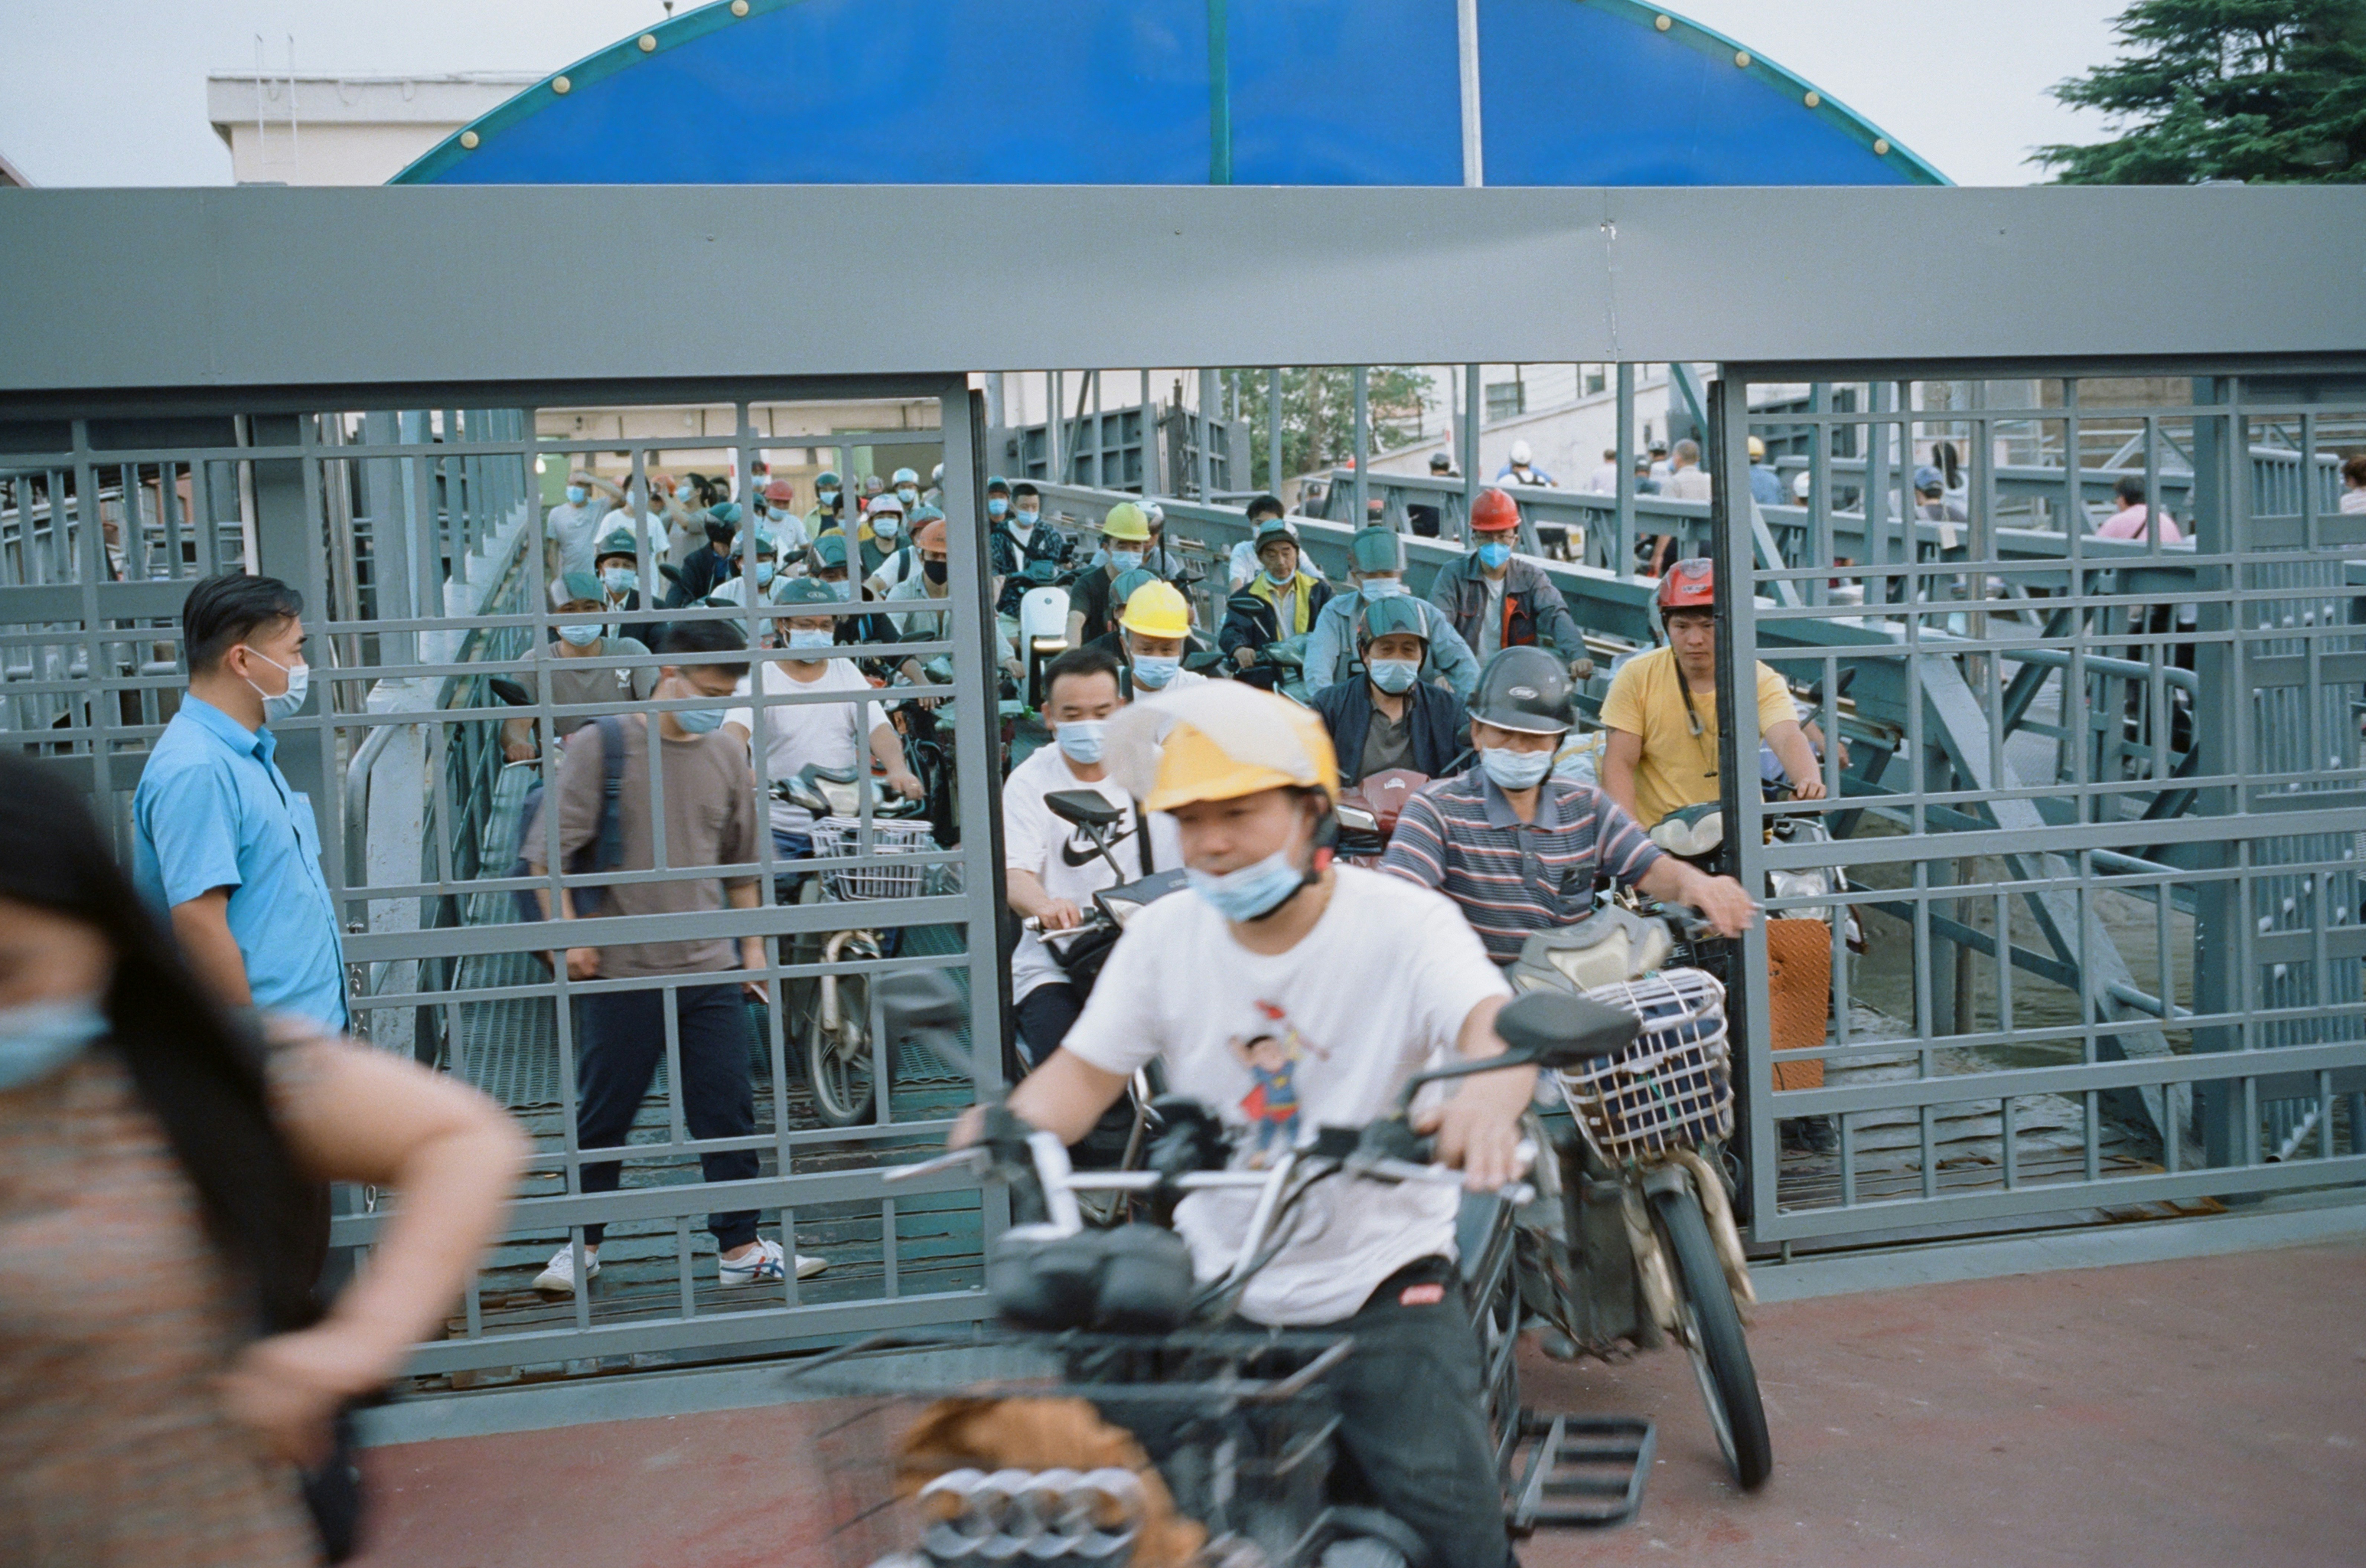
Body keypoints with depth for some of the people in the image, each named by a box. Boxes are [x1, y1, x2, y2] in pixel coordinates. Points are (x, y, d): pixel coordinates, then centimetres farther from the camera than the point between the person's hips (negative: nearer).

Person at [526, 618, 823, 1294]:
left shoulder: (729, 754, 8)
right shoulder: (601, 746, -5)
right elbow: (549, 852, -5)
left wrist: (753, 947, 16)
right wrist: (568, 934, -11)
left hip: (710, 969, 4)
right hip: (620, 970, -3)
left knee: (729, 1111, 4)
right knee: (601, 1116, 7)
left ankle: (740, 1247, 14)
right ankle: (581, 1245, 23)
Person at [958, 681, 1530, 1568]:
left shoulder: (1402, 922, -10)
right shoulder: (1163, 936, 3)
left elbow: (1495, 1024, -28)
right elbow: (1086, 1070, 1)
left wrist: (1488, 1096, -53)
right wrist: (1009, 1123, -22)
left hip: (1380, 1287, -3)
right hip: (1213, 1288, 3)